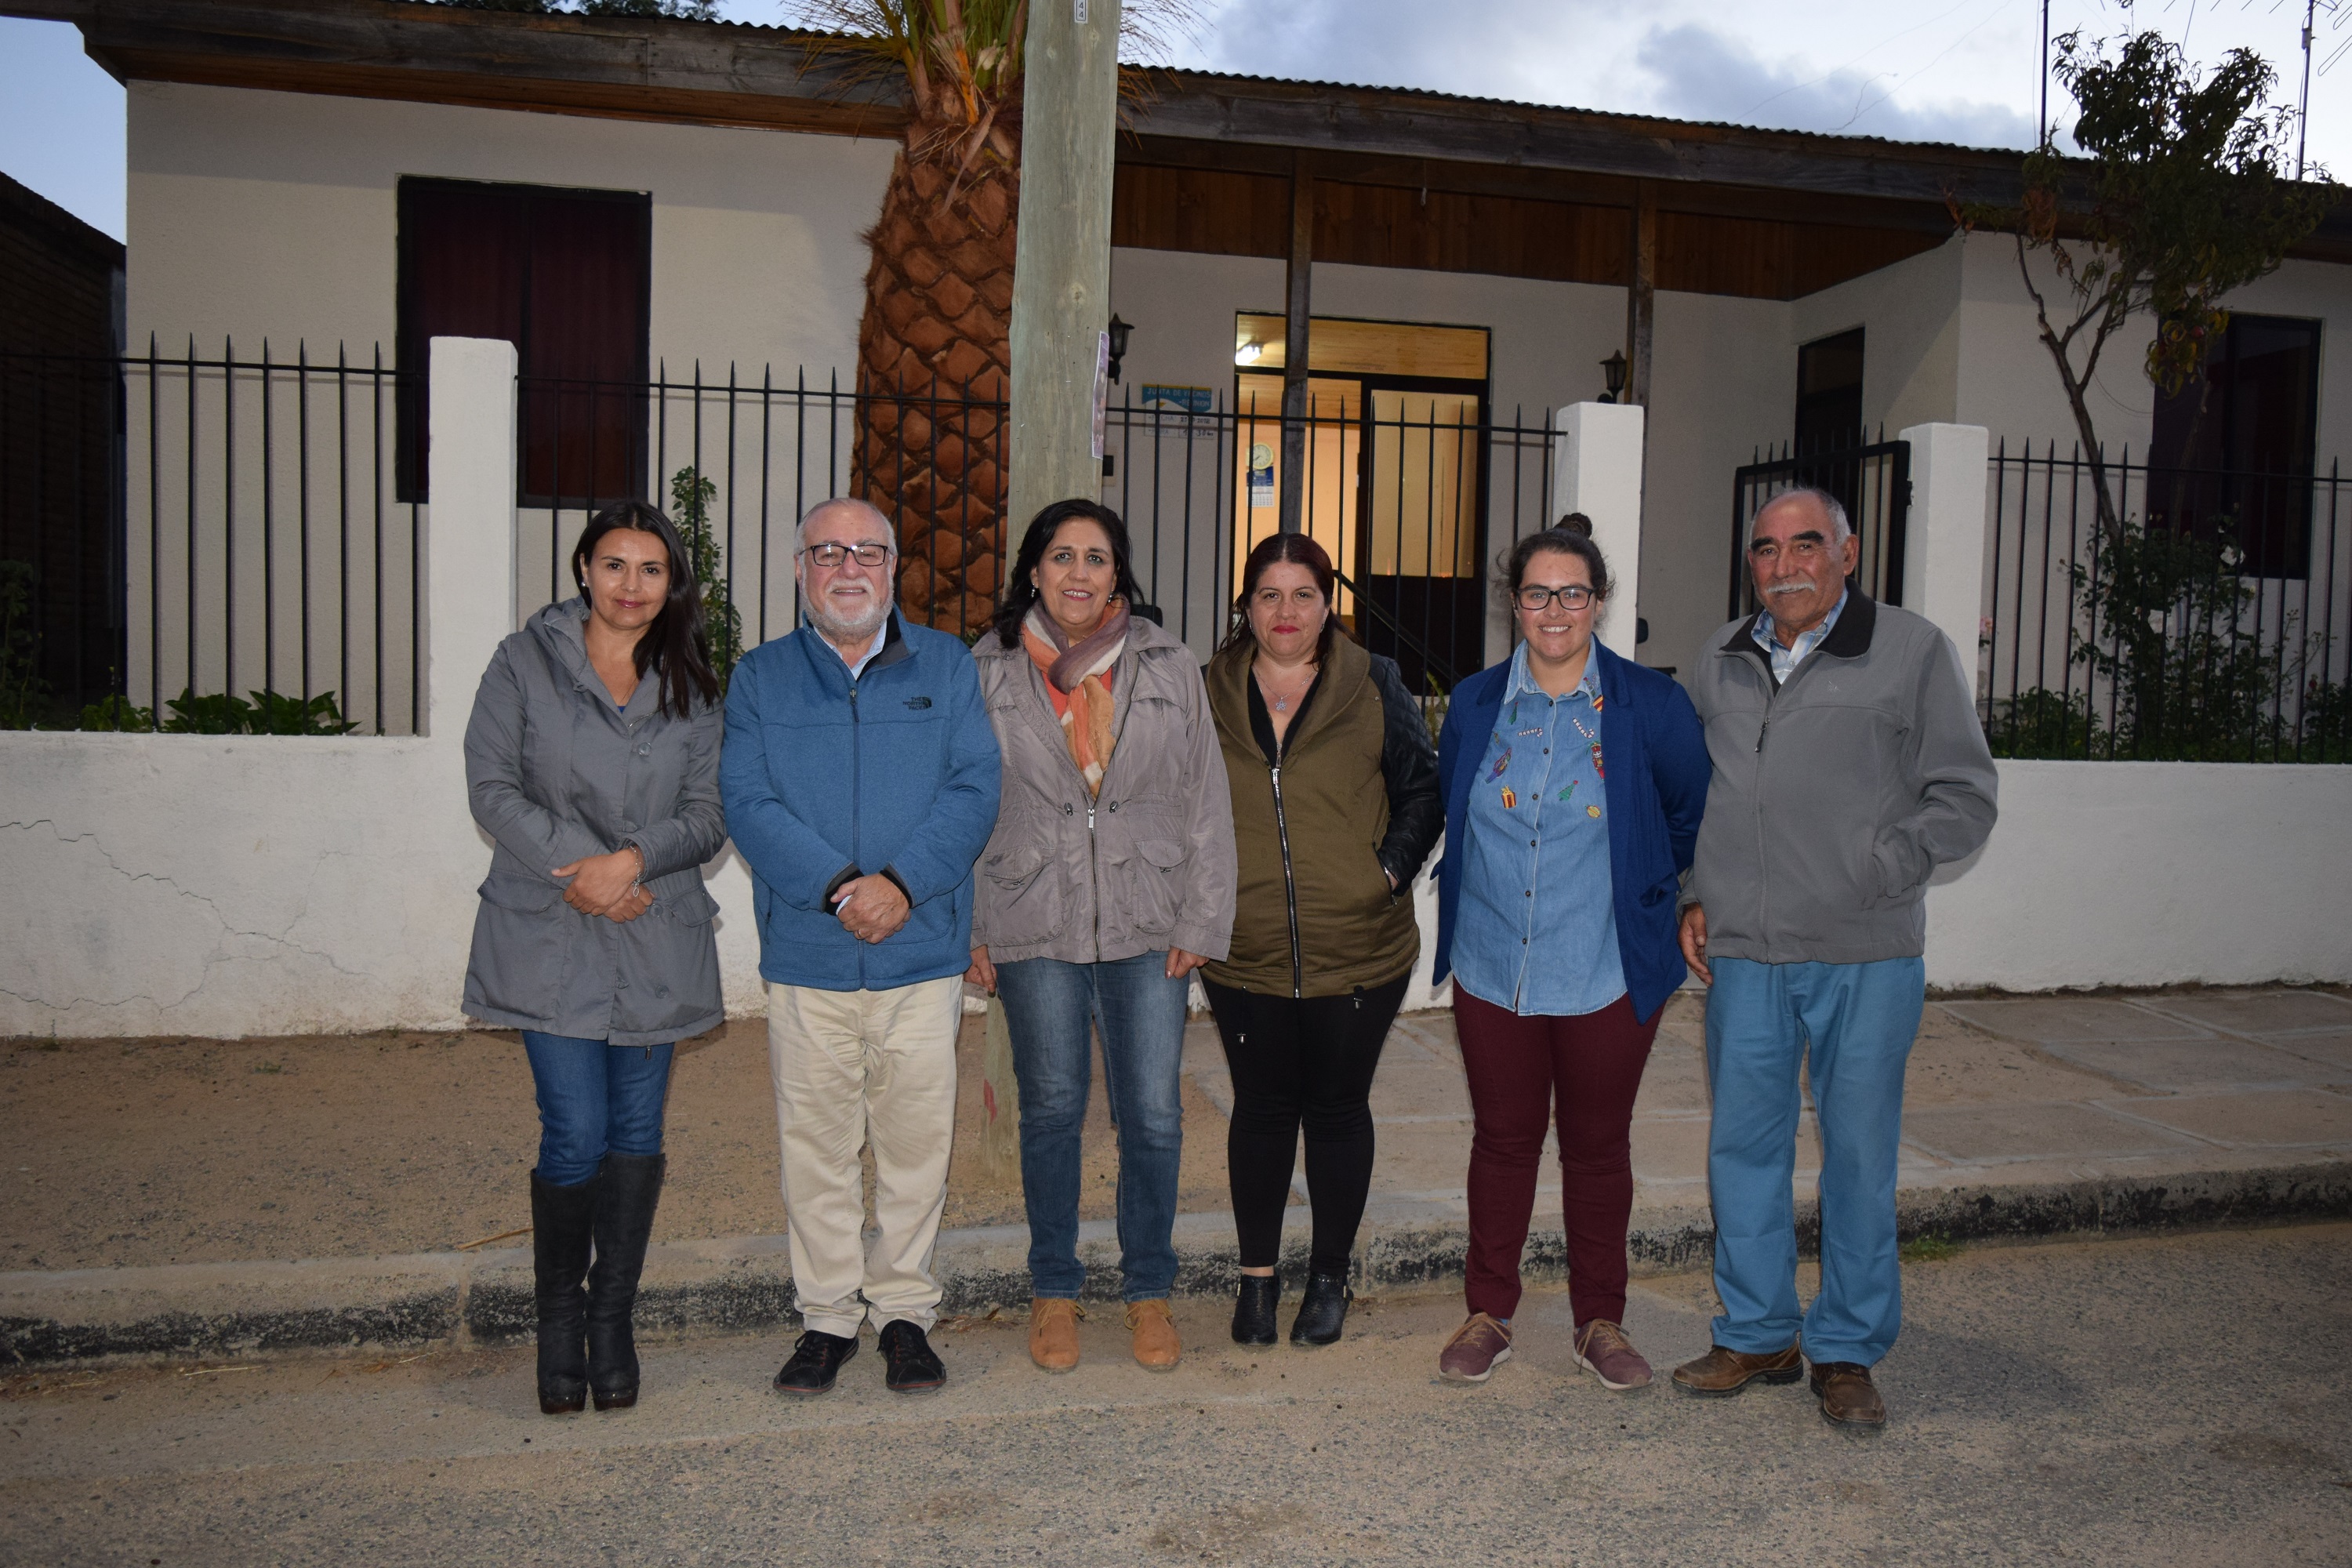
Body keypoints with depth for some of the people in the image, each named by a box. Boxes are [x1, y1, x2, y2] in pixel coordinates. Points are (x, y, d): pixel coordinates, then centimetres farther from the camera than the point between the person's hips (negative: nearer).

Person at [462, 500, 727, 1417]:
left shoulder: (689, 687, 10)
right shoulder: (525, 663, 4)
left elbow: (708, 814, 5)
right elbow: (493, 789, -2)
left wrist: (634, 859, -13)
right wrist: (576, 870, -12)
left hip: (657, 940, 3)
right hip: (552, 938, -2)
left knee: (636, 1135, 5)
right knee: (576, 1136, -7)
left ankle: (613, 1323, 19)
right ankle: (558, 1323, 15)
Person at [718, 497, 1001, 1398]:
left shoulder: (945, 666, 6)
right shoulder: (760, 677, 7)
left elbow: (974, 787, -3)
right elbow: (747, 802, -4)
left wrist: (902, 882, -17)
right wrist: (837, 886, -18)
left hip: (923, 952, 0)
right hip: (806, 954, 0)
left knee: (916, 1139, 7)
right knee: (814, 1145, 7)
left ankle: (905, 1312, 23)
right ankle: (827, 1316, 22)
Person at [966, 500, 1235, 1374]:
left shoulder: (1169, 670, 4)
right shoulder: (987, 672, 3)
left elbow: (1205, 802, 5)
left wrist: (1200, 923, 0)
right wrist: (970, 931, 1)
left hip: (1146, 928, 1)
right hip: (1034, 928, 0)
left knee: (1153, 1116, 2)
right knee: (1051, 1110, 9)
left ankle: (1149, 1290, 22)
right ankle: (1054, 1291, 26)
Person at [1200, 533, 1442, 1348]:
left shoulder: (1374, 686, 2)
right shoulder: (1208, 692, 5)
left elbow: (1424, 790, 4)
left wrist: (1391, 871, -6)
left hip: (1359, 948, -1)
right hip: (1245, 950, 1)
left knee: (1338, 1109, 10)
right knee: (1262, 1108, 9)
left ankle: (1330, 1276, 27)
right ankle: (1257, 1275, 25)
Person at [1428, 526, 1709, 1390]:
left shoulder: (1651, 705, -5)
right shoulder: (1475, 703, 2)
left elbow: (1693, 818, 8)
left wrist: (1645, 891, 11)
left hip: (1608, 976, -2)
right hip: (1492, 971, 2)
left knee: (1597, 1146, 11)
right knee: (1501, 1139, 12)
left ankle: (1600, 1320, 27)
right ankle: (1489, 1313, 26)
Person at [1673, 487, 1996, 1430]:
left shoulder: (1913, 651, 0)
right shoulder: (1721, 661, 12)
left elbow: (1964, 798, 0)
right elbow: (1685, 792, 21)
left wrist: (1873, 874, -10)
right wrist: (1693, 896, 10)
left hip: (1865, 959, -3)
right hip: (1742, 954, 4)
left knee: (1859, 1151, 6)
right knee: (1743, 1146, 10)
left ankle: (1847, 1352, 22)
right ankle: (1758, 1335, 26)